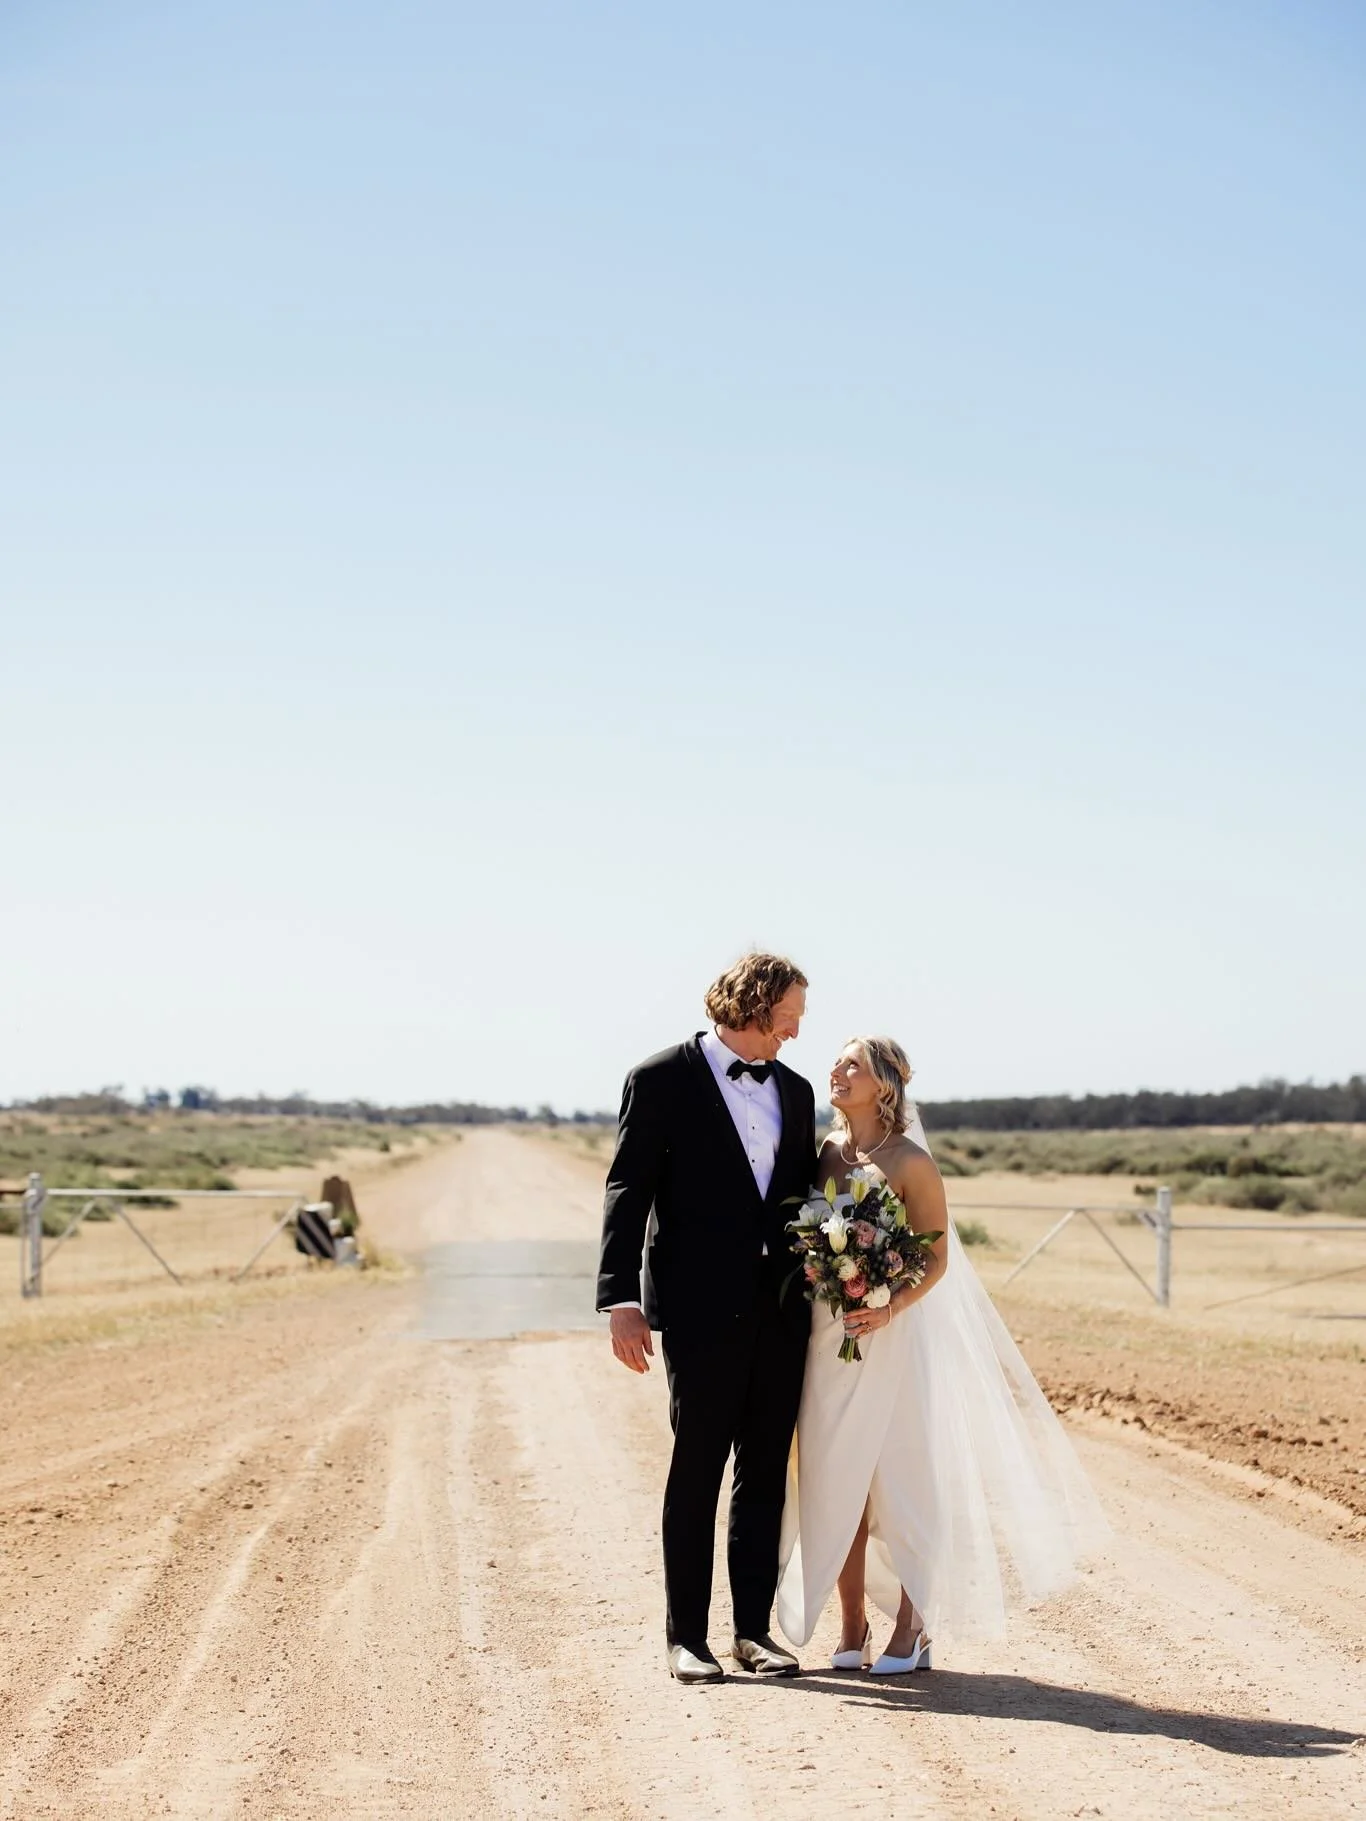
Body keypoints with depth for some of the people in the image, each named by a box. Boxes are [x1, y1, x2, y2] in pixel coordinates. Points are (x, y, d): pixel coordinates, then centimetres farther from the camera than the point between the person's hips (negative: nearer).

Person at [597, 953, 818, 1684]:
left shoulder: (794, 1090, 15)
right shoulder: (662, 1080, -3)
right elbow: (627, 1192, -6)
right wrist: (621, 1299, -14)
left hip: (781, 1307, 5)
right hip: (701, 1307, -5)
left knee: (766, 1470, 7)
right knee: (697, 1468, -1)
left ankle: (754, 1628, 14)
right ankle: (685, 1636, 7)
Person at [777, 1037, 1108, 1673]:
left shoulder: (909, 1162, -7)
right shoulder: (823, 1153, 6)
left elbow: (938, 1258, -7)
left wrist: (890, 1309, -20)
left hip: (895, 1337, -4)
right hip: (829, 1338, 5)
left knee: (906, 1477, 0)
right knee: (835, 1480, 5)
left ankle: (911, 1628, 11)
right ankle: (852, 1626, 15)